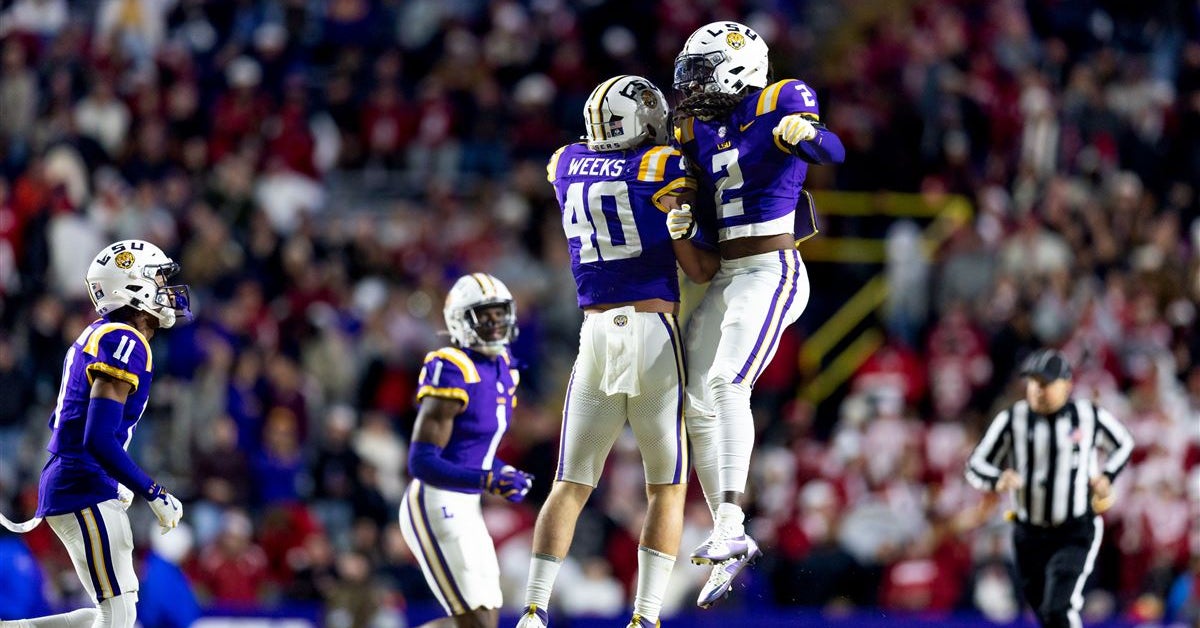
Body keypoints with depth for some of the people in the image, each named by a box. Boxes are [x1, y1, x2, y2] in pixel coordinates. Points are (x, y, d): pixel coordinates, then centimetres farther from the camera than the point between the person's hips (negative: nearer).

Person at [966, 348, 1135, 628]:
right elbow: (976, 466, -2)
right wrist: (998, 480, -25)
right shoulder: (1012, 419, -6)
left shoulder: (1090, 416, -6)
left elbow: (1124, 444, 14)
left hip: (1077, 533, -3)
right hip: (1030, 535, 3)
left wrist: (1106, 476, -5)